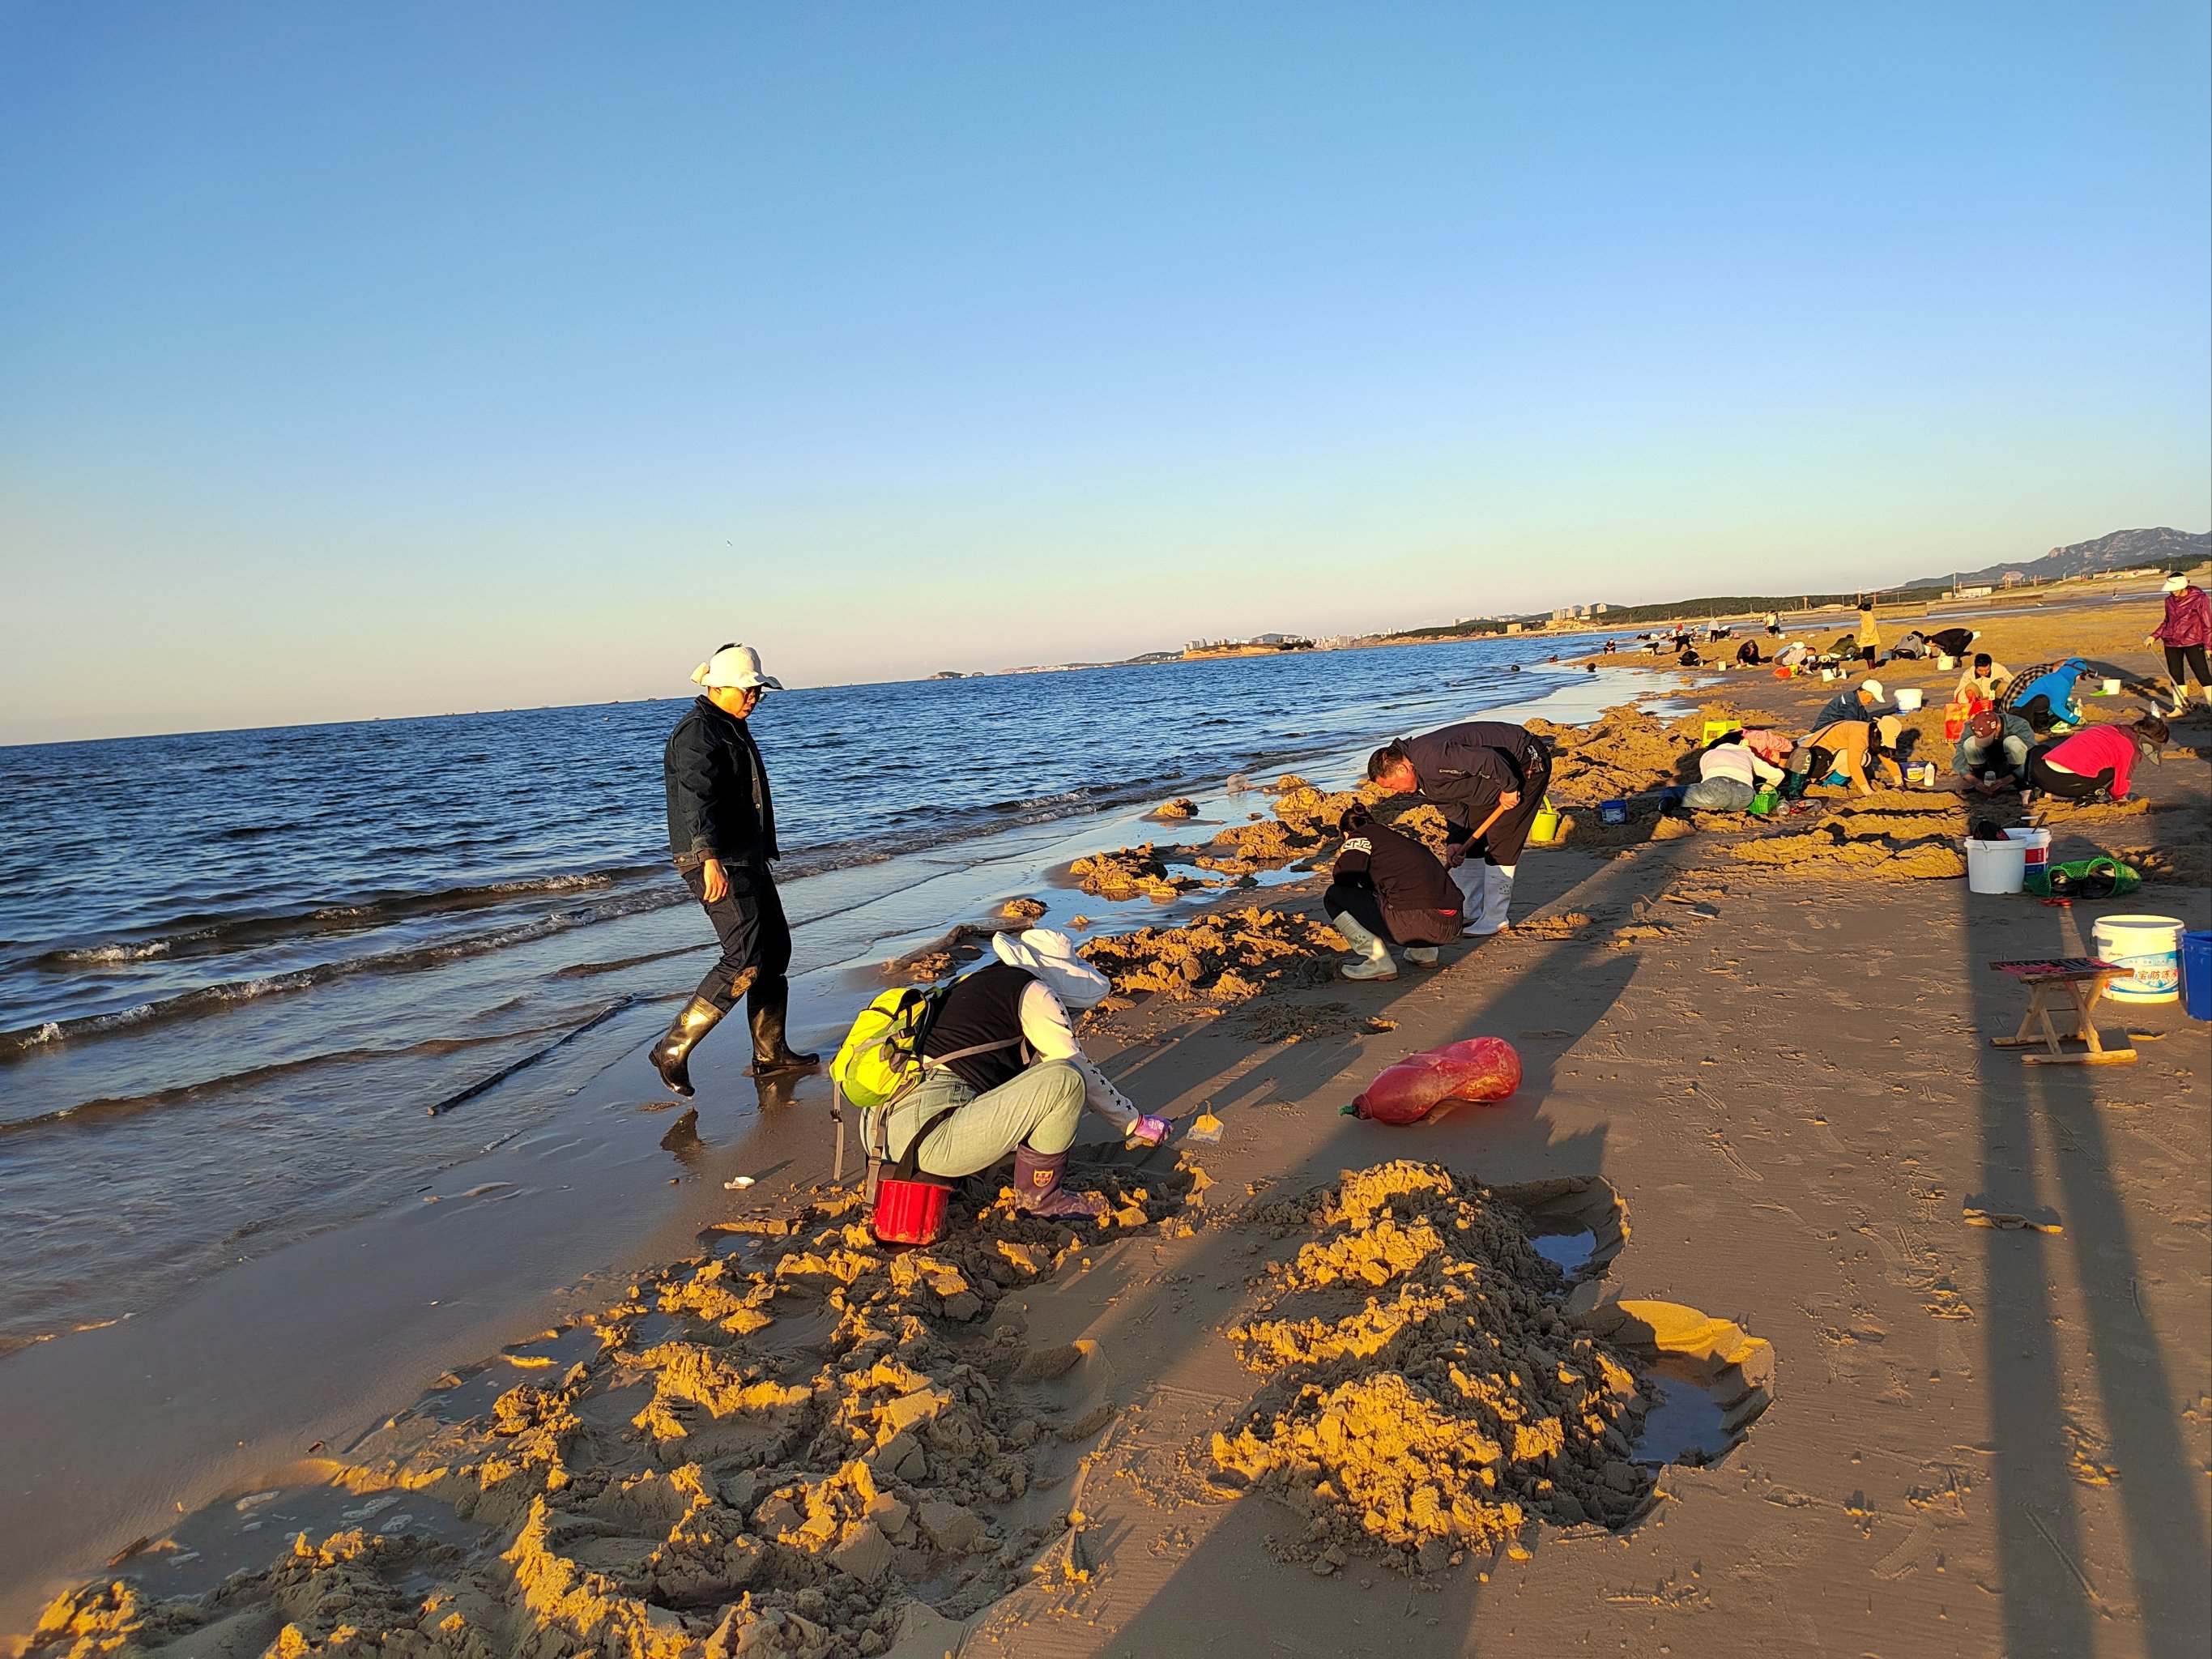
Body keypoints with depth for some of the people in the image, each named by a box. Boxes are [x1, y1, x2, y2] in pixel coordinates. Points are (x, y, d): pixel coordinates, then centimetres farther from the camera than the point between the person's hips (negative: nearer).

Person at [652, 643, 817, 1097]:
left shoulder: (732, 728, 18)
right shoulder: (697, 731, -14)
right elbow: (696, 797, -29)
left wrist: (763, 854, 33)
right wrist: (710, 859, -40)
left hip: (748, 860, 11)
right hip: (717, 865, -10)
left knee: (776, 949, 13)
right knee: (746, 961, -15)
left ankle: (770, 1052, 23)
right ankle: (673, 1049, -7)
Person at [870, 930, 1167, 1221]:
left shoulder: (971, 983, 25)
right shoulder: (1029, 990, 0)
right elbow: (1079, 1069, 4)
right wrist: (1134, 1122, 16)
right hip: (929, 1137, -9)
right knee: (1065, 1079, -11)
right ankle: (1039, 1196, 5)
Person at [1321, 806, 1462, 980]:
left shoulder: (1362, 835, 8)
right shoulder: (1397, 837, 30)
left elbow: (1343, 878, -5)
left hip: (1417, 924, -8)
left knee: (1334, 897, 6)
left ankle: (1378, 960, -2)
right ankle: (1424, 951, 23)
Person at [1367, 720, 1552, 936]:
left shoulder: (1433, 758, -32)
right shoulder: (1424, 782, 0)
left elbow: (1488, 759, -35)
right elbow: (1454, 808, 6)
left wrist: (1509, 788, -23)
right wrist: (1456, 843, -8)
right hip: (1502, 775, 10)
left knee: (1501, 844, -10)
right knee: (1470, 843, 11)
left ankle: (1494, 918, -2)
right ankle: (1469, 911, 20)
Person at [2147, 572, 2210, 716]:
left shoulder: (2199, 599, -7)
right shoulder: (2170, 600, 7)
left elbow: (2207, 624, -4)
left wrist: (2208, 645, -8)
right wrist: (2154, 635, 12)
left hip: (2192, 643, -5)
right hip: (2171, 643, 5)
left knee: (2202, 674, -6)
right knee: (2175, 675, 6)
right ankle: (2180, 707, 12)